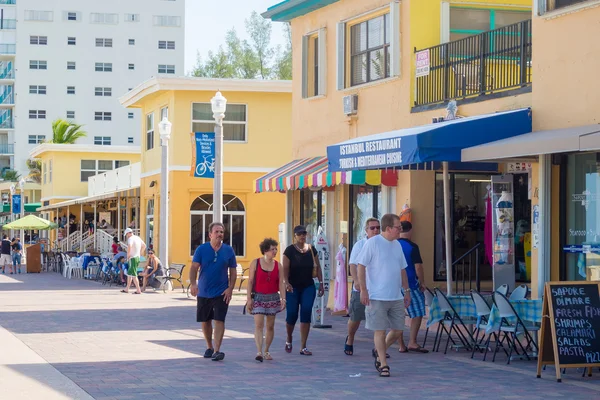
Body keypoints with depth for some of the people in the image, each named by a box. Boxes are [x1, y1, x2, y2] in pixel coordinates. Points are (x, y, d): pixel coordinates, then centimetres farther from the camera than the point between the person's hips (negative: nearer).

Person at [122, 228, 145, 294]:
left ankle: (138, 290, -8)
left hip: (133, 258, -9)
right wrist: (140, 254, 22)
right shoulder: (138, 238, 13)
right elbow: (144, 246, 26)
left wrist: (128, 255, -20)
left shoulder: (130, 239, -14)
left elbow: (129, 246, -34)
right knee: (129, 273, 18)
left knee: (134, 275, -6)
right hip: (138, 258, 9)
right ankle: (126, 289, 24)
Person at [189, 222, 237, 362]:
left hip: (221, 293, -1)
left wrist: (230, 289, -6)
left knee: (219, 320, -12)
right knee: (205, 321, 11)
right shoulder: (201, 249, -2)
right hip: (203, 292, 1)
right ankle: (209, 347, 29)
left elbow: (233, 271, 5)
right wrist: (193, 284, -25)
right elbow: (194, 267, -9)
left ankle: (217, 350, -13)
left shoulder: (228, 250, 1)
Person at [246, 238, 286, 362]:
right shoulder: (255, 263, -2)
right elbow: (250, 281, -2)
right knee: (259, 324, -14)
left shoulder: (277, 265, 4)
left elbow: (281, 283, 2)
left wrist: (283, 298, -9)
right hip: (258, 297, -3)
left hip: (273, 298, 3)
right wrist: (249, 298, -7)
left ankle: (266, 351, 20)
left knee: (270, 326, 7)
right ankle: (259, 352, -21)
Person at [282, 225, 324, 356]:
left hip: (308, 287, 3)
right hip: (293, 287, -3)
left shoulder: (311, 249, 6)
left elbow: (317, 267, 12)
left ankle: (303, 347, -4)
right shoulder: (290, 250, -5)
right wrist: (287, 283, -25)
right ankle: (289, 340, 28)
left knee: (306, 314, -7)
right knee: (292, 314, -2)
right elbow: (285, 268, -11)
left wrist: (321, 283, 7)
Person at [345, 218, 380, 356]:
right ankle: (349, 340, 31)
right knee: (355, 318, 7)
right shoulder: (360, 245, 0)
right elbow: (353, 264, -3)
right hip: (361, 288, -2)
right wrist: (356, 281, -16)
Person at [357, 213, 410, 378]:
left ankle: (379, 352, 28)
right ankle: (383, 364, 6)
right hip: (377, 296, -7)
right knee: (380, 330, -2)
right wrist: (363, 290, -15)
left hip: (396, 297, 7)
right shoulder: (372, 243, -8)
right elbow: (361, 266, -10)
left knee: (397, 330, 7)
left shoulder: (397, 245, 13)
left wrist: (407, 291, 17)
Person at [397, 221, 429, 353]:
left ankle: (401, 345, 9)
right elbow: (418, 266, -14)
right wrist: (422, 283, -3)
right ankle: (412, 342, -2)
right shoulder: (412, 246, -9)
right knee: (417, 313, 6)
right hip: (411, 285, -5)